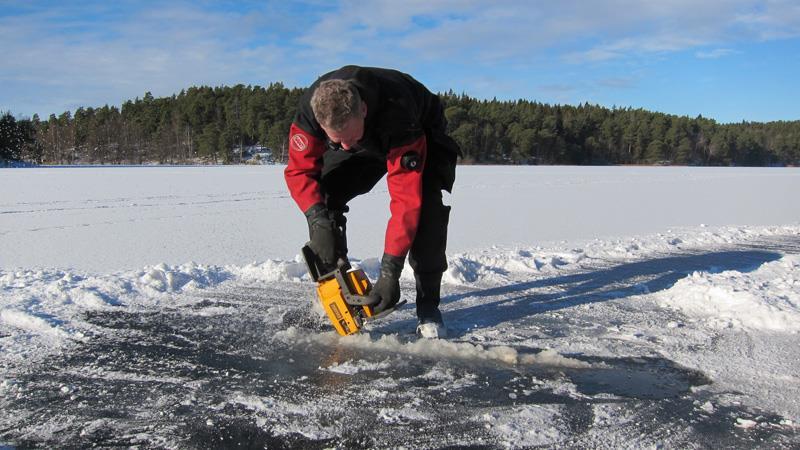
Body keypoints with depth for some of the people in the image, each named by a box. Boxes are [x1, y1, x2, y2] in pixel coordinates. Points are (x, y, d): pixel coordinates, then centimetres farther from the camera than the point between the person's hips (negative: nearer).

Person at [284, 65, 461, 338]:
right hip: (369, 140, 4)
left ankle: (428, 305, -15)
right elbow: (299, 170, -24)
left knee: (425, 206, -29)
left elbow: (406, 199, -45)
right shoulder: (312, 107, -34)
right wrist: (318, 220, -43)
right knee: (323, 194, -16)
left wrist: (390, 271, -48)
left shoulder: (397, 113, -46)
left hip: (423, 139, -4)